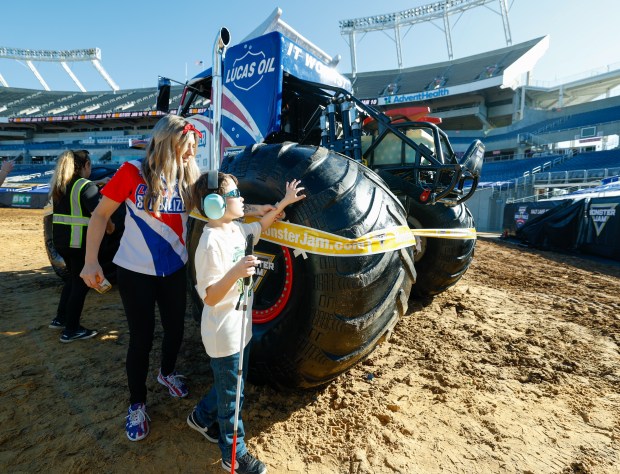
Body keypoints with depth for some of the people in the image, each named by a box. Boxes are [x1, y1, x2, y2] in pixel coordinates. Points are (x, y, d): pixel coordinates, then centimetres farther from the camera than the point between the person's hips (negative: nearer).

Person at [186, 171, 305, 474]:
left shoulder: (236, 229, -1)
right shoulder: (211, 243, -26)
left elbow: (260, 226, 18)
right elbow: (209, 297, -26)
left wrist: (285, 202, 14)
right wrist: (235, 272, -40)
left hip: (241, 327, 9)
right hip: (223, 334, -8)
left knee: (231, 385, 26)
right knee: (231, 396, 12)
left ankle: (202, 418, 52)